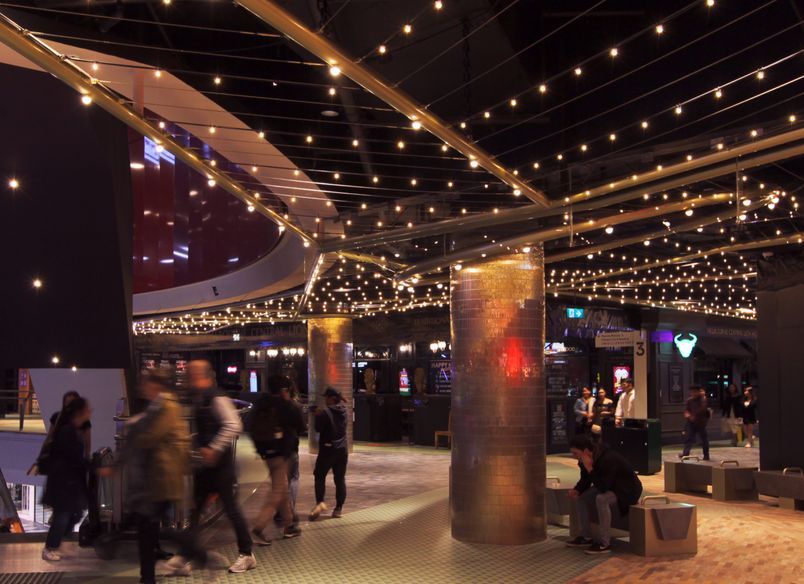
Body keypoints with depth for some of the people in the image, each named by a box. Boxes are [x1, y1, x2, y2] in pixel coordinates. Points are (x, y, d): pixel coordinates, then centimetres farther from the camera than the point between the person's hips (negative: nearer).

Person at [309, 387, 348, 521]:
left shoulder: (325, 411, -15)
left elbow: (318, 428, -11)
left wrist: (317, 415, 3)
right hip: (342, 449, 5)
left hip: (327, 448, -5)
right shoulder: (343, 410, 4)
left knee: (320, 476, 6)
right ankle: (339, 508, 9)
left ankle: (320, 502, -11)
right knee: (340, 479, 8)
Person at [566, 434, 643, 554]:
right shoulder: (585, 460, -7)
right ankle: (586, 537, 7)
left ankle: (605, 543, -27)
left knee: (601, 499, -34)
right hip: (608, 487, 9)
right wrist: (576, 490, -13)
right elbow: (585, 480, 7)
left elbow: (603, 487, -35)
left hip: (627, 491, -9)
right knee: (582, 497, -3)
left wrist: (590, 468, -37)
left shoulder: (608, 459, -33)